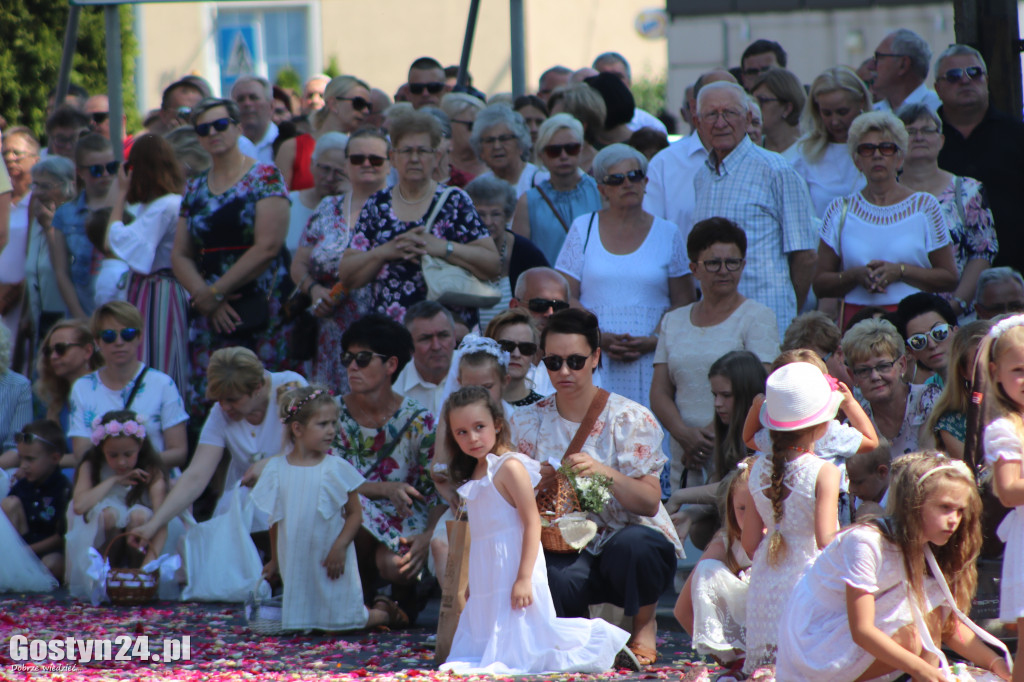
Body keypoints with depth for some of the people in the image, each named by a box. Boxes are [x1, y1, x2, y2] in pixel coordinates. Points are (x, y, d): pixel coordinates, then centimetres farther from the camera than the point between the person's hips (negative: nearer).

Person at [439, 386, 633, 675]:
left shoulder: (509, 467, -15)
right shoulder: (474, 472, 13)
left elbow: (532, 522, -19)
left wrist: (524, 578, -25)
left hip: (514, 562, -9)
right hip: (486, 571, 9)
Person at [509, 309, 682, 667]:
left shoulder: (630, 419, -4)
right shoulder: (529, 422, 4)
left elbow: (650, 502, -12)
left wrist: (603, 473, -29)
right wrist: (535, 484, -20)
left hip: (631, 537, 0)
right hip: (570, 550, 1)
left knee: (633, 543, -38)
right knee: (544, 577, -36)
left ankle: (644, 624, -4)